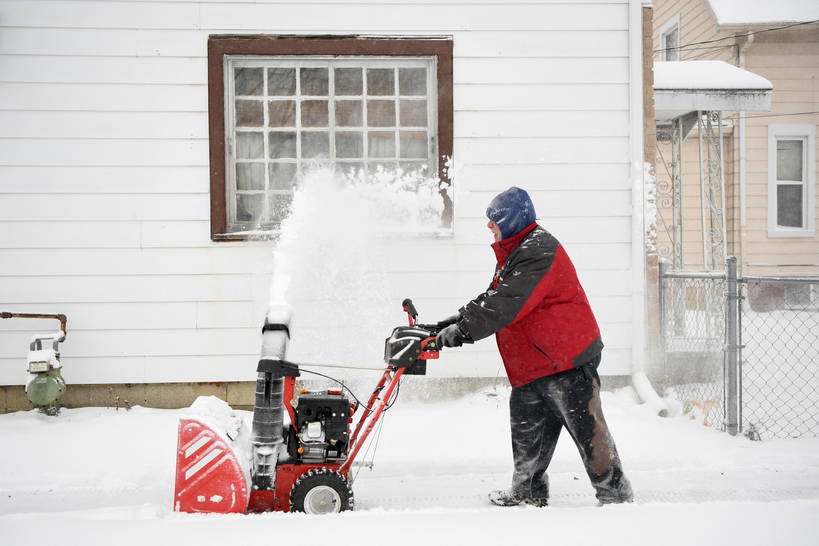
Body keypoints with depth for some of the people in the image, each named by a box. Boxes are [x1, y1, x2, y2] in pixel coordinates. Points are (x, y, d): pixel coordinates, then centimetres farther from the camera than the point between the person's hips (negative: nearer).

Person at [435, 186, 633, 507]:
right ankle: (529, 493, 28)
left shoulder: (538, 251, -17)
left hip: (566, 360, -10)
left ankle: (616, 496, 4)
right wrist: (460, 318, 8)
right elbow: (492, 297, 22)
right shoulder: (513, 253, 18)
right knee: (528, 433, 15)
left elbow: (507, 304, -25)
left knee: (587, 430, -5)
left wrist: (463, 330, -22)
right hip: (530, 367, 10)